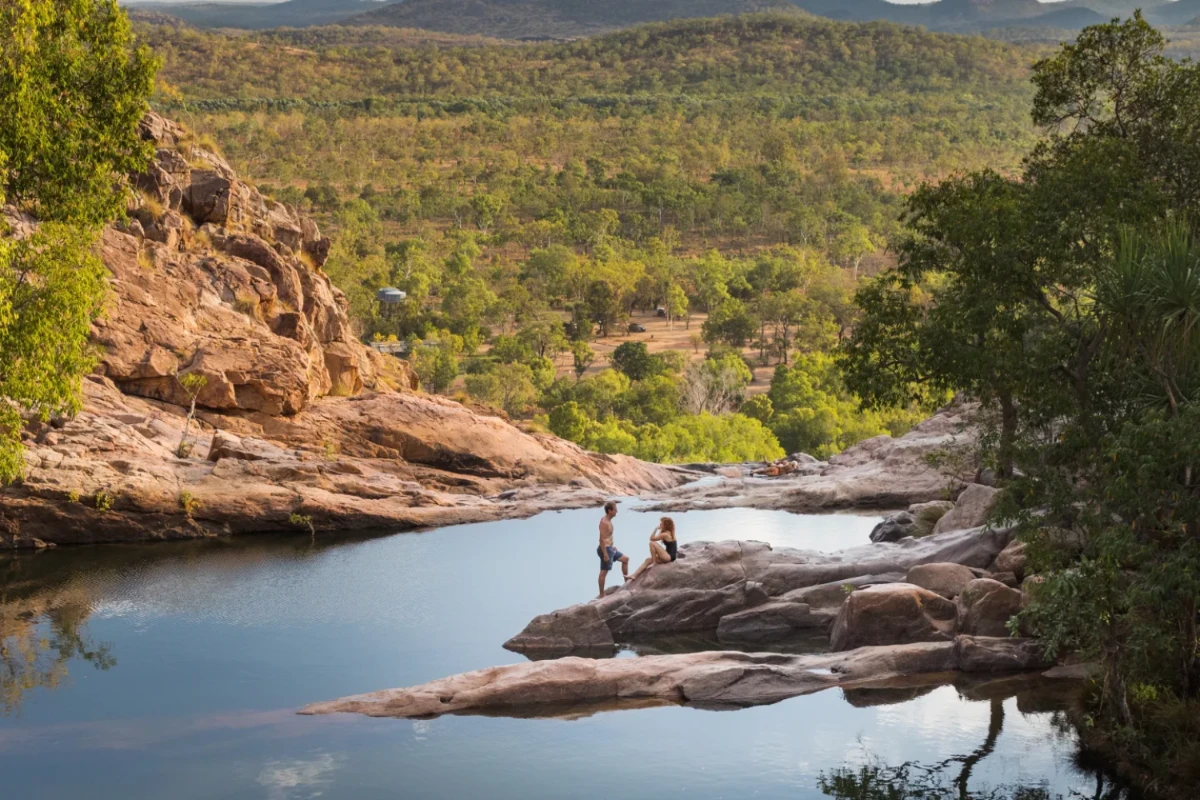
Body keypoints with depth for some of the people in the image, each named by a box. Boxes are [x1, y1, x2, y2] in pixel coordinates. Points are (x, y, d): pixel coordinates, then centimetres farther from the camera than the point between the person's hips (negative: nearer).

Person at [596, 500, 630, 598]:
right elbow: (602, 539, -25)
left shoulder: (608, 521, 10)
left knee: (625, 558, 21)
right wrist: (605, 554, -25)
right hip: (605, 549, -10)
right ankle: (602, 595, 3)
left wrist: (611, 547, 24)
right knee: (604, 572, -3)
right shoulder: (604, 522, -22)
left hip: (609, 548, 10)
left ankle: (626, 579, 31)